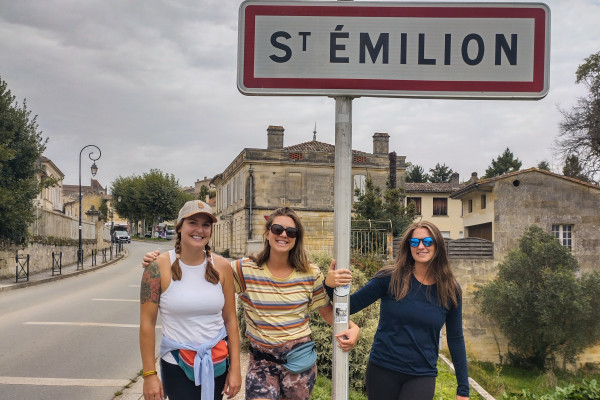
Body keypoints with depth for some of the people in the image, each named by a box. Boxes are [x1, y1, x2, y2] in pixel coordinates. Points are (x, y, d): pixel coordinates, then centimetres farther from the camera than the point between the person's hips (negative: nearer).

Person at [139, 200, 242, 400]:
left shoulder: (221, 267, -1)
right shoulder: (160, 268, -9)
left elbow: (230, 320, 2)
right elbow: (147, 323, -8)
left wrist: (235, 368, 0)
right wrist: (149, 374, -9)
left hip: (217, 364, 3)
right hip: (176, 366, -2)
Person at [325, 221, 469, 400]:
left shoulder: (450, 290, -1)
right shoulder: (391, 278, -6)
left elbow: (455, 339, 5)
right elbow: (350, 306, -3)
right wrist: (330, 285, -24)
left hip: (422, 376, 0)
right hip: (383, 370, 0)